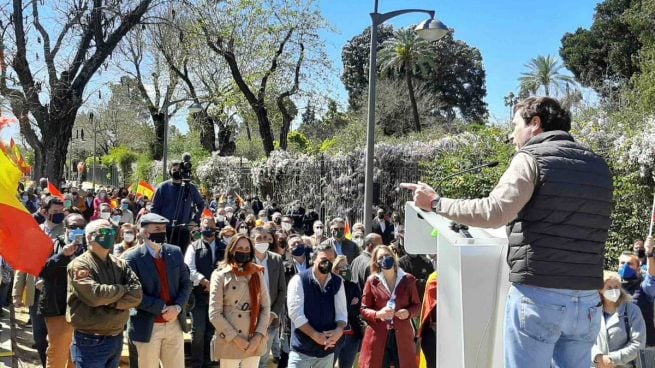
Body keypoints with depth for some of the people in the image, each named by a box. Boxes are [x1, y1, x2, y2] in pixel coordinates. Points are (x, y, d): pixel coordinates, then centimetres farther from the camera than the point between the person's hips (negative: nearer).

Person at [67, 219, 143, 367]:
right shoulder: (79, 265, -8)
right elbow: (94, 295, -23)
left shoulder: (120, 264, 9)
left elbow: (137, 294, -3)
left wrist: (110, 303, -16)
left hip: (116, 339, 6)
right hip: (90, 342, -6)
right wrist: (124, 289, -9)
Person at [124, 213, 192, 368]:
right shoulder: (133, 258, -11)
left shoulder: (175, 252, 4)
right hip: (148, 327, -4)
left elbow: (186, 283, 7)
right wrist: (162, 308, -17)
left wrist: (177, 307, -9)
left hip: (174, 324, 4)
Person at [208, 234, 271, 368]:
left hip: (255, 342, 3)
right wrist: (235, 338, -11)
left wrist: (258, 336, -6)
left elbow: (266, 306, 5)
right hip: (230, 343, -3)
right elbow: (214, 314, -7)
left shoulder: (257, 274, 6)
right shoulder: (220, 275, -5)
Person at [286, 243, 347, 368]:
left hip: (327, 349, 4)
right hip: (302, 348, -4)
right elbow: (295, 312, -14)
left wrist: (339, 330, -17)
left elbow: (342, 311, 3)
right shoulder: (299, 280, -9)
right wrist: (315, 335, -18)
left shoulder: (338, 282, 4)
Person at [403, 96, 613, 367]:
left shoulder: (532, 158, -5)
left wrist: (436, 203, -6)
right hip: (587, 301, 6)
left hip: (539, 295, -6)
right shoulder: (598, 166, 14)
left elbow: (493, 213, -15)